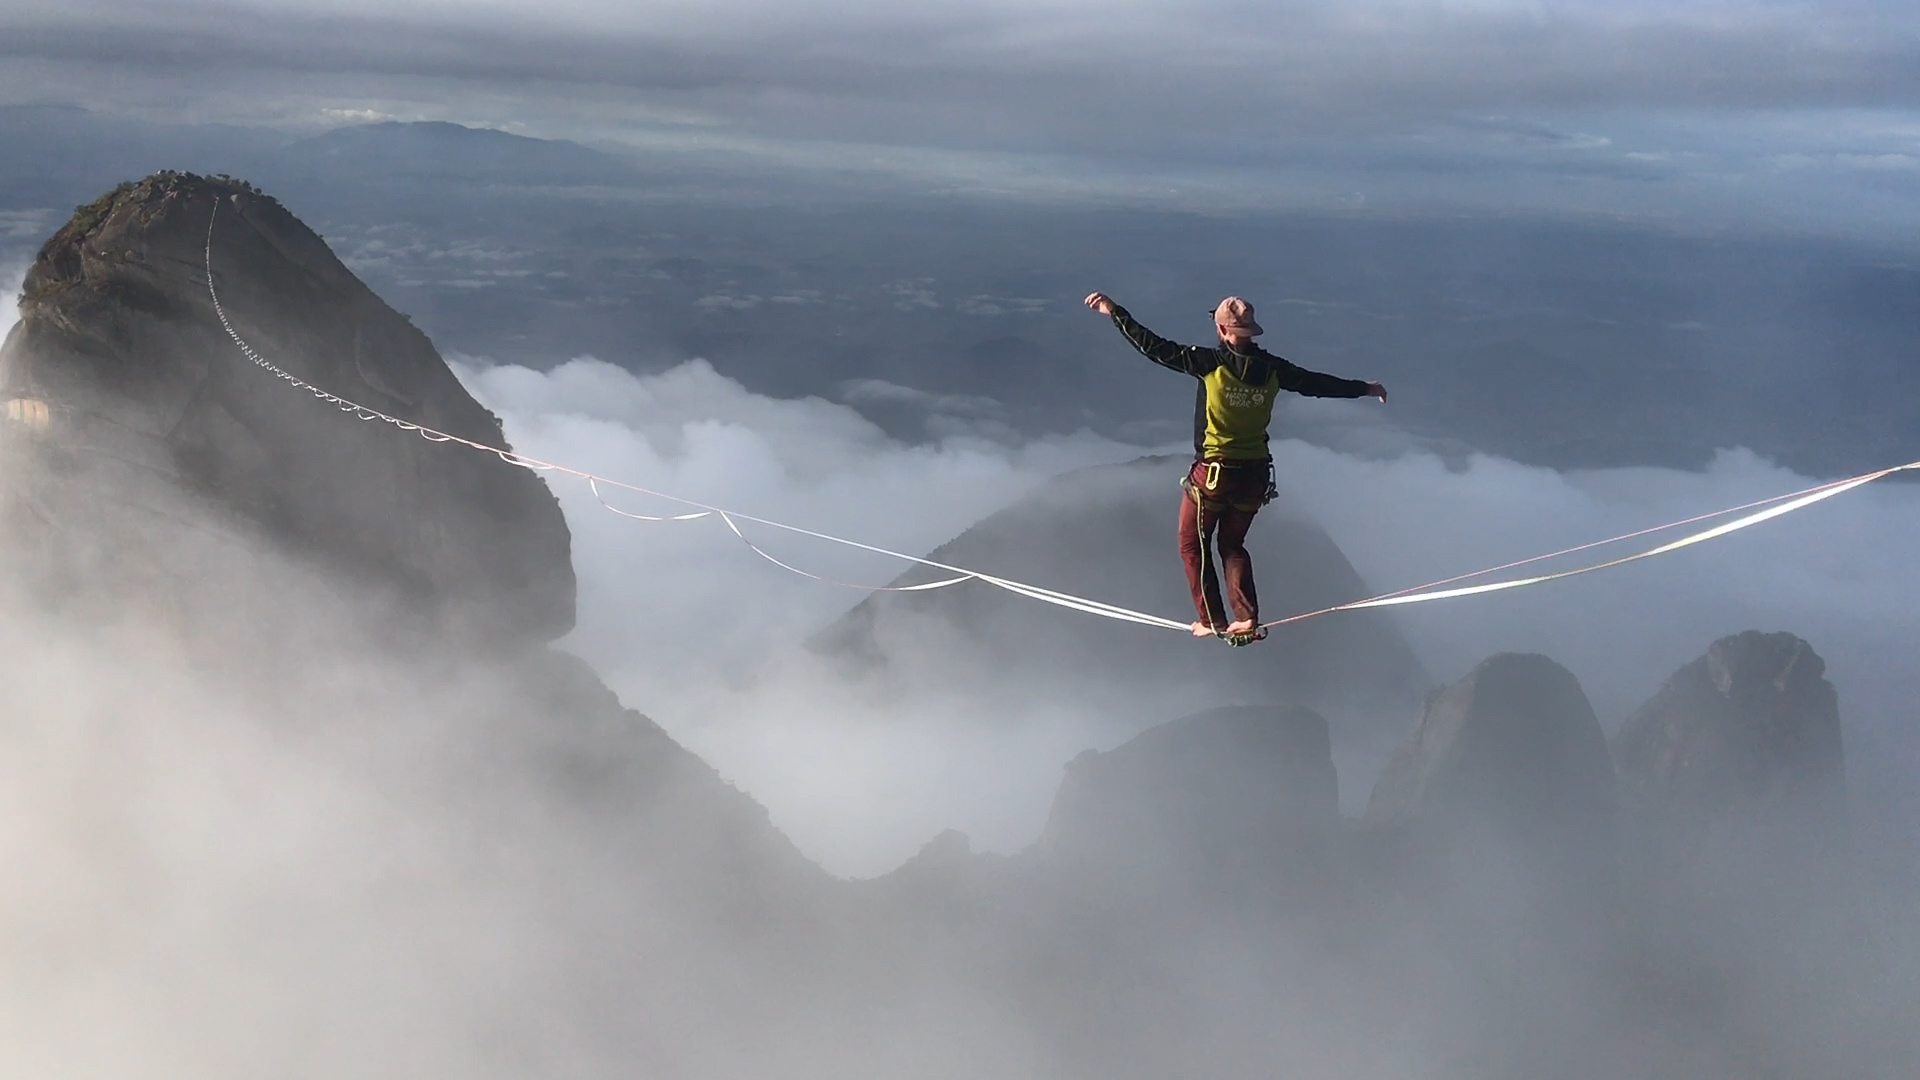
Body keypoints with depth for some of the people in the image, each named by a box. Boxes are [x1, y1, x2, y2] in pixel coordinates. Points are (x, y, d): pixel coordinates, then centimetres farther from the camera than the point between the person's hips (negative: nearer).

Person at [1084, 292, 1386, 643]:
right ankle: (1247, 619, 10)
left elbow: (1157, 348, -17)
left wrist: (1116, 313, -12)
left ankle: (1213, 621, 15)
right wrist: (1365, 389, 26)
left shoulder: (1210, 363, -16)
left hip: (1214, 475, -5)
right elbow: (1317, 383, 11)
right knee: (1233, 544, 22)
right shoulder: (1272, 369, -2)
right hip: (1256, 475, 5)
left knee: (1193, 546, 15)